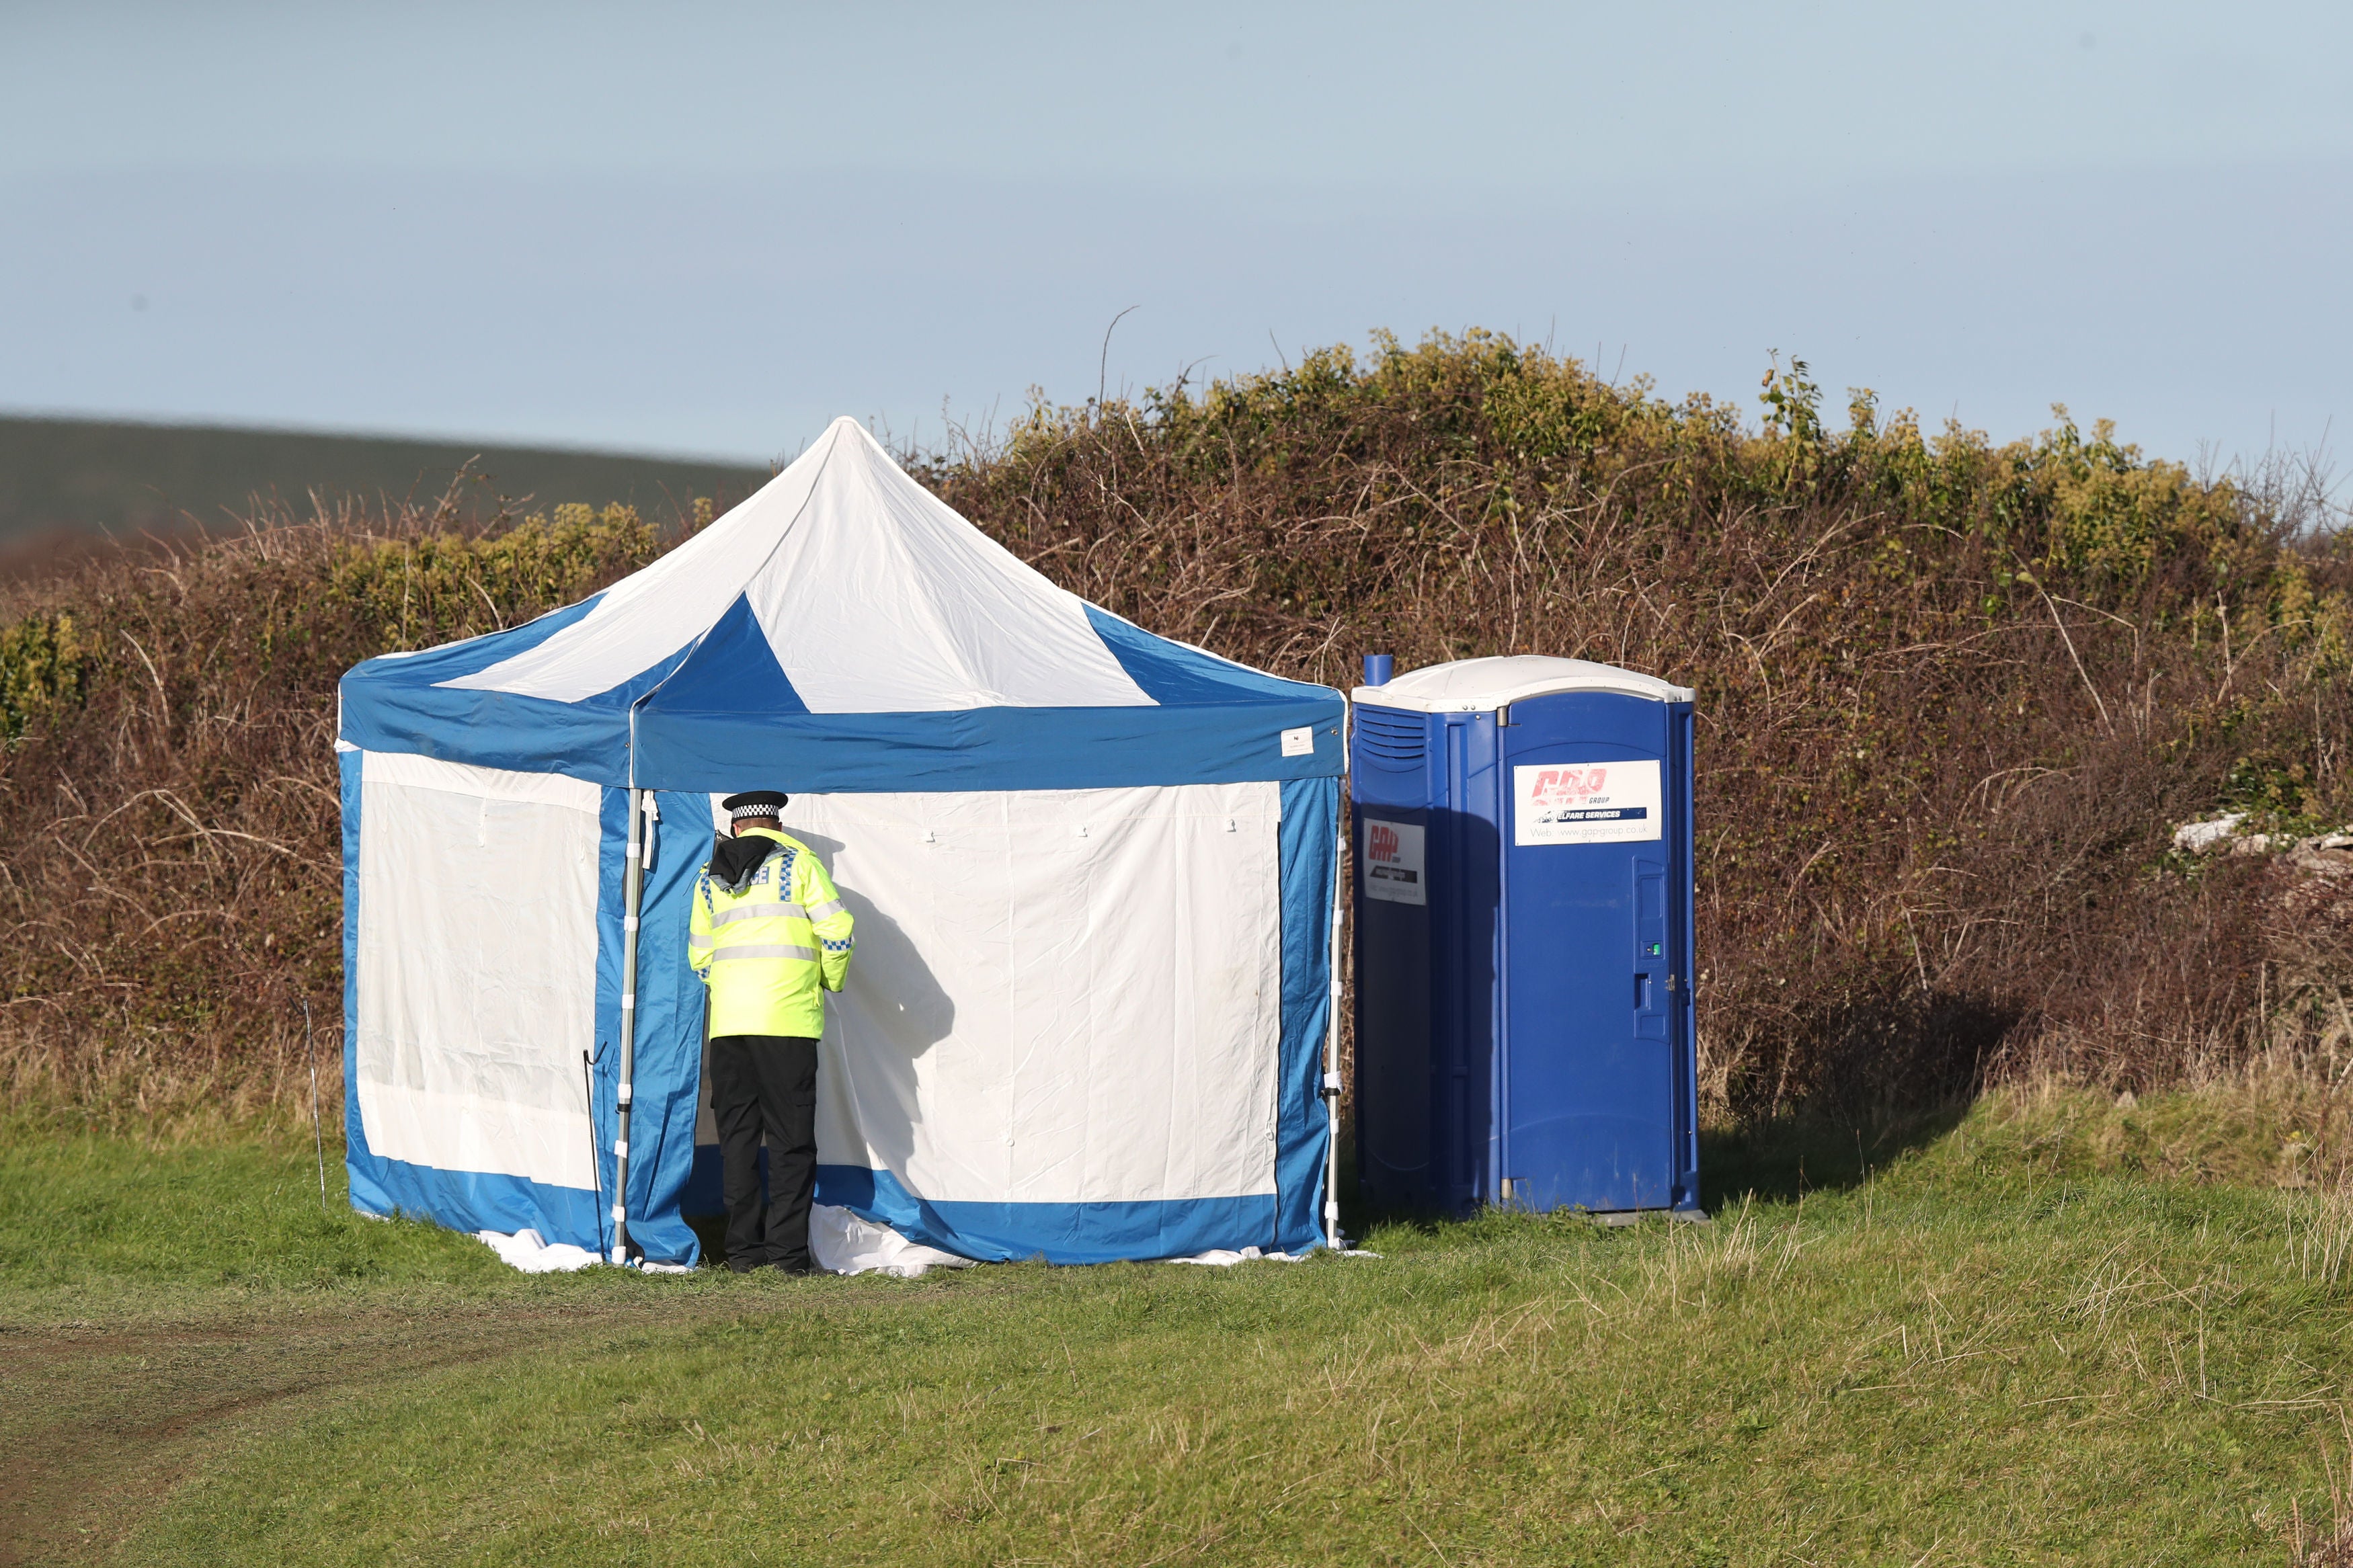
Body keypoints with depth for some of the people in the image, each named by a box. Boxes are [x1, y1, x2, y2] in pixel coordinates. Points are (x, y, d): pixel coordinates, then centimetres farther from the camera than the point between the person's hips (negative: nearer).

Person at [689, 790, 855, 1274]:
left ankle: (744, 1249, 5)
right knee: (791, 1137, -1)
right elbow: (837, 932, -3)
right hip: (788, 1017, -3)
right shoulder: (798, 862, 3)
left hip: (727, 1018, 4)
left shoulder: (710, 878, 15)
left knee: (737, 1134, 8)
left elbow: (699, 956, 17)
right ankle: (788, 1248, -6)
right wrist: (831, 980, 15)